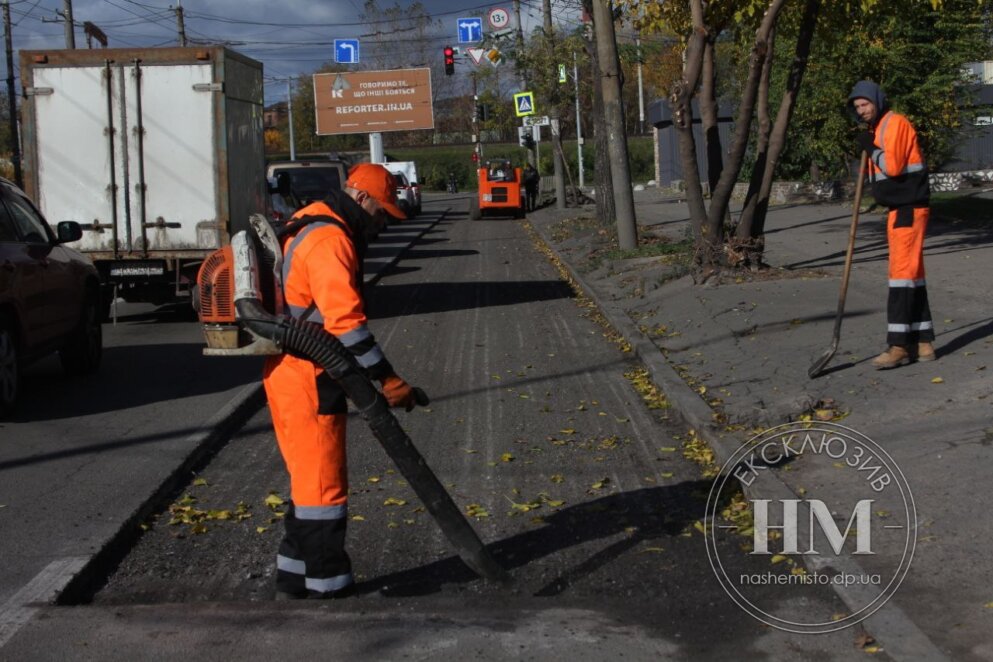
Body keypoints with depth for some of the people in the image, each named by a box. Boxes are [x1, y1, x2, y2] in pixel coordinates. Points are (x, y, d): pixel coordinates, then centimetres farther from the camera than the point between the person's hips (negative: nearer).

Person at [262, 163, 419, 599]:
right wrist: (388, 379, -26)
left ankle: (294, 580, 28)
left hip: (293, 374, 11)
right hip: (307, 382, -11)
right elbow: (346, 321, -27)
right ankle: (326, 587, 5)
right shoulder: (330, 240, -18)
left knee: (311, 478, 18)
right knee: (323, 483, -3)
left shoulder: (314, 229, 17)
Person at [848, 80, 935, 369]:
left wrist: (871, 148, -10)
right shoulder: (878, 129, 18)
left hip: (909, 207, -10)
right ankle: (923, 342, 15)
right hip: (897, 208, 10)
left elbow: (892, 166, -23)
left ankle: (898, 345, -15)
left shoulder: (896, 123, -12)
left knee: (902, 270, -13)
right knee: (912, 271, 10)